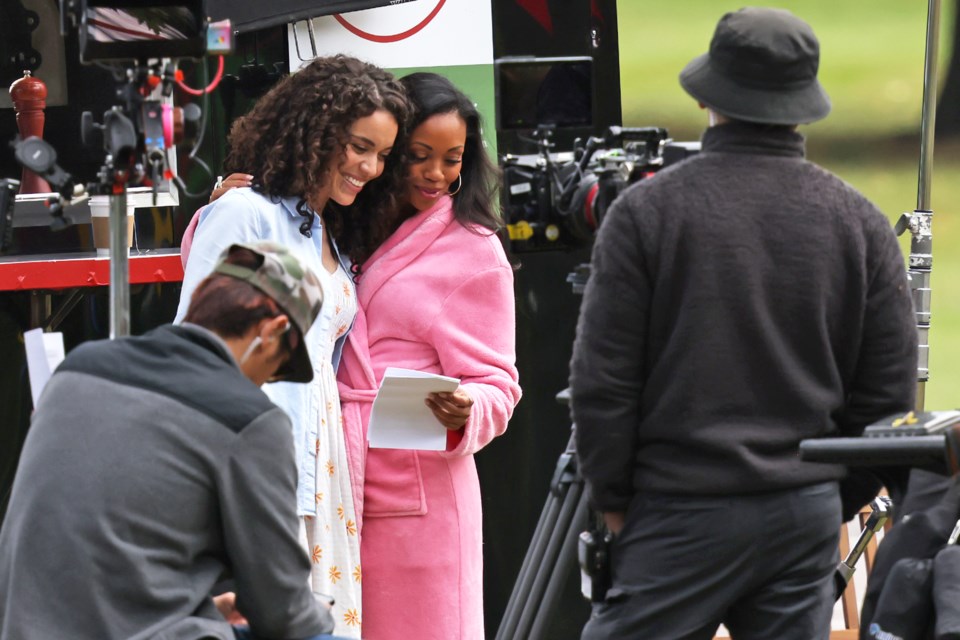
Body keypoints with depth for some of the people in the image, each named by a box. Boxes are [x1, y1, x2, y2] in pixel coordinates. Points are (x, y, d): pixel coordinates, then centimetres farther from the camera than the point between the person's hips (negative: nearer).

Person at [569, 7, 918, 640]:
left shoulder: (647, 209, -6)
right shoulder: (861, 222, 4)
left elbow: (601, 378, -5)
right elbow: (889, 391, 6)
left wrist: (613, 496, 6)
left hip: (684, 514, -4)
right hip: (810, 513, 4)